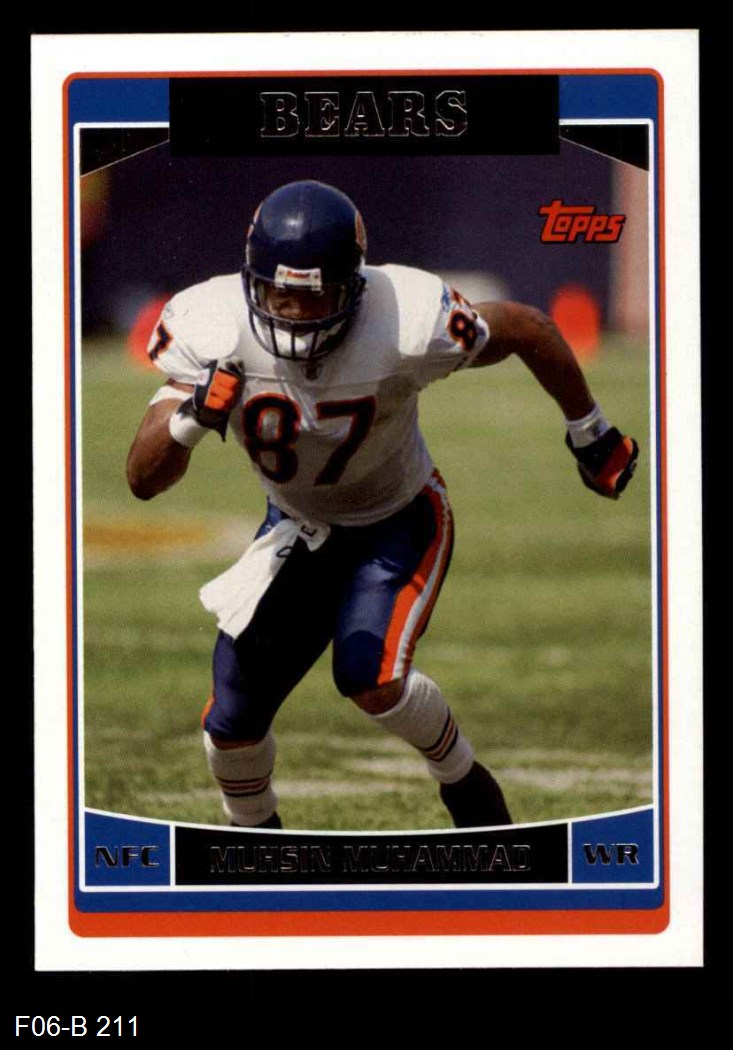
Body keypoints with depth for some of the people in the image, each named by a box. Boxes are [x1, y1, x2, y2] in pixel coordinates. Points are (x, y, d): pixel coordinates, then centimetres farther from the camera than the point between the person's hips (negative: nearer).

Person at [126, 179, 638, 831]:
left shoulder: (406, 324, -33)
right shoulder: (210, 331, -27)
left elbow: (529, 329, -14)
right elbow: (144, 480, -26)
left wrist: (590, 433, -1)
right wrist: (189, 419, -48)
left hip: (399, 526, -3)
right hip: (297, 529, 3)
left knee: (373, 680, -26)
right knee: (233, 726, 3)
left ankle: (463, 778, 5)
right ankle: (254, 834, 36)